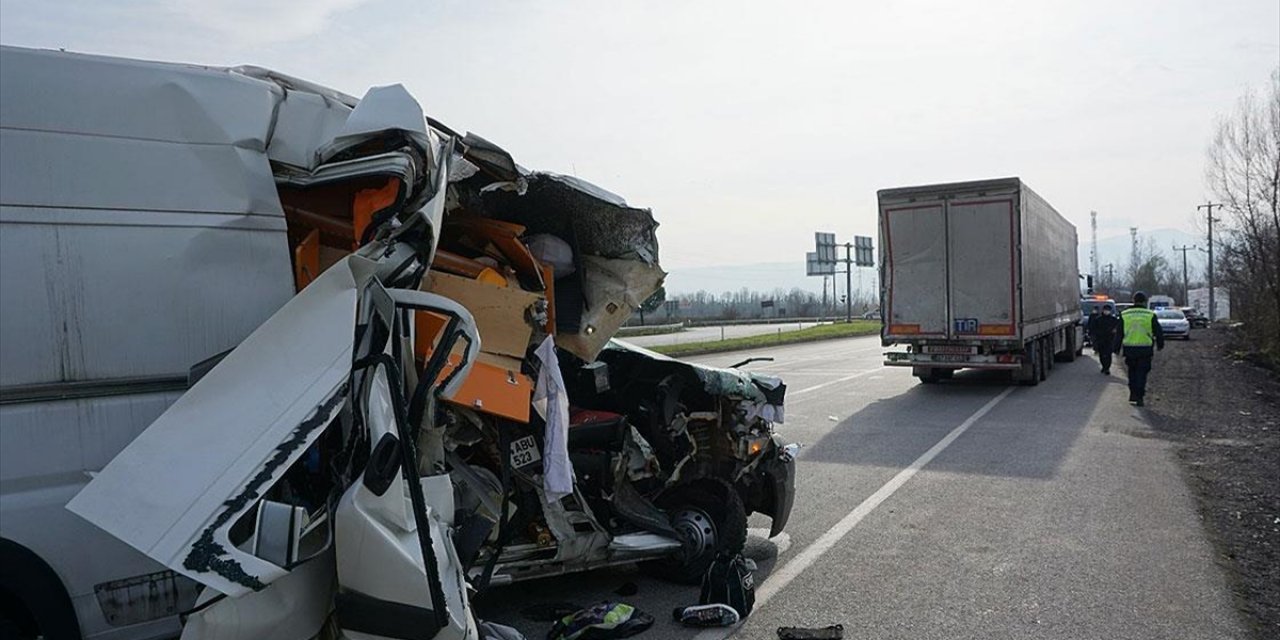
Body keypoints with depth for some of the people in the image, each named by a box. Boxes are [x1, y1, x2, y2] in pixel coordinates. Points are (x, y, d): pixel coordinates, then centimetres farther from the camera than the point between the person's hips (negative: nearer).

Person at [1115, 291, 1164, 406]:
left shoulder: (1124, 315, 3)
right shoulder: (1150, 315, -1)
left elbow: (1119, 334, 5)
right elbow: (1158, 332, 5)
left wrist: (1117, 349, 11)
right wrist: (1160, 345, 20)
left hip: (1129, 348, 1)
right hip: (1145, 349, -1)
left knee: (1132, 371, 17)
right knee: (1141, 373, 5)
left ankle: (1133, 393, 14)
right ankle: (1139, 396, 1)